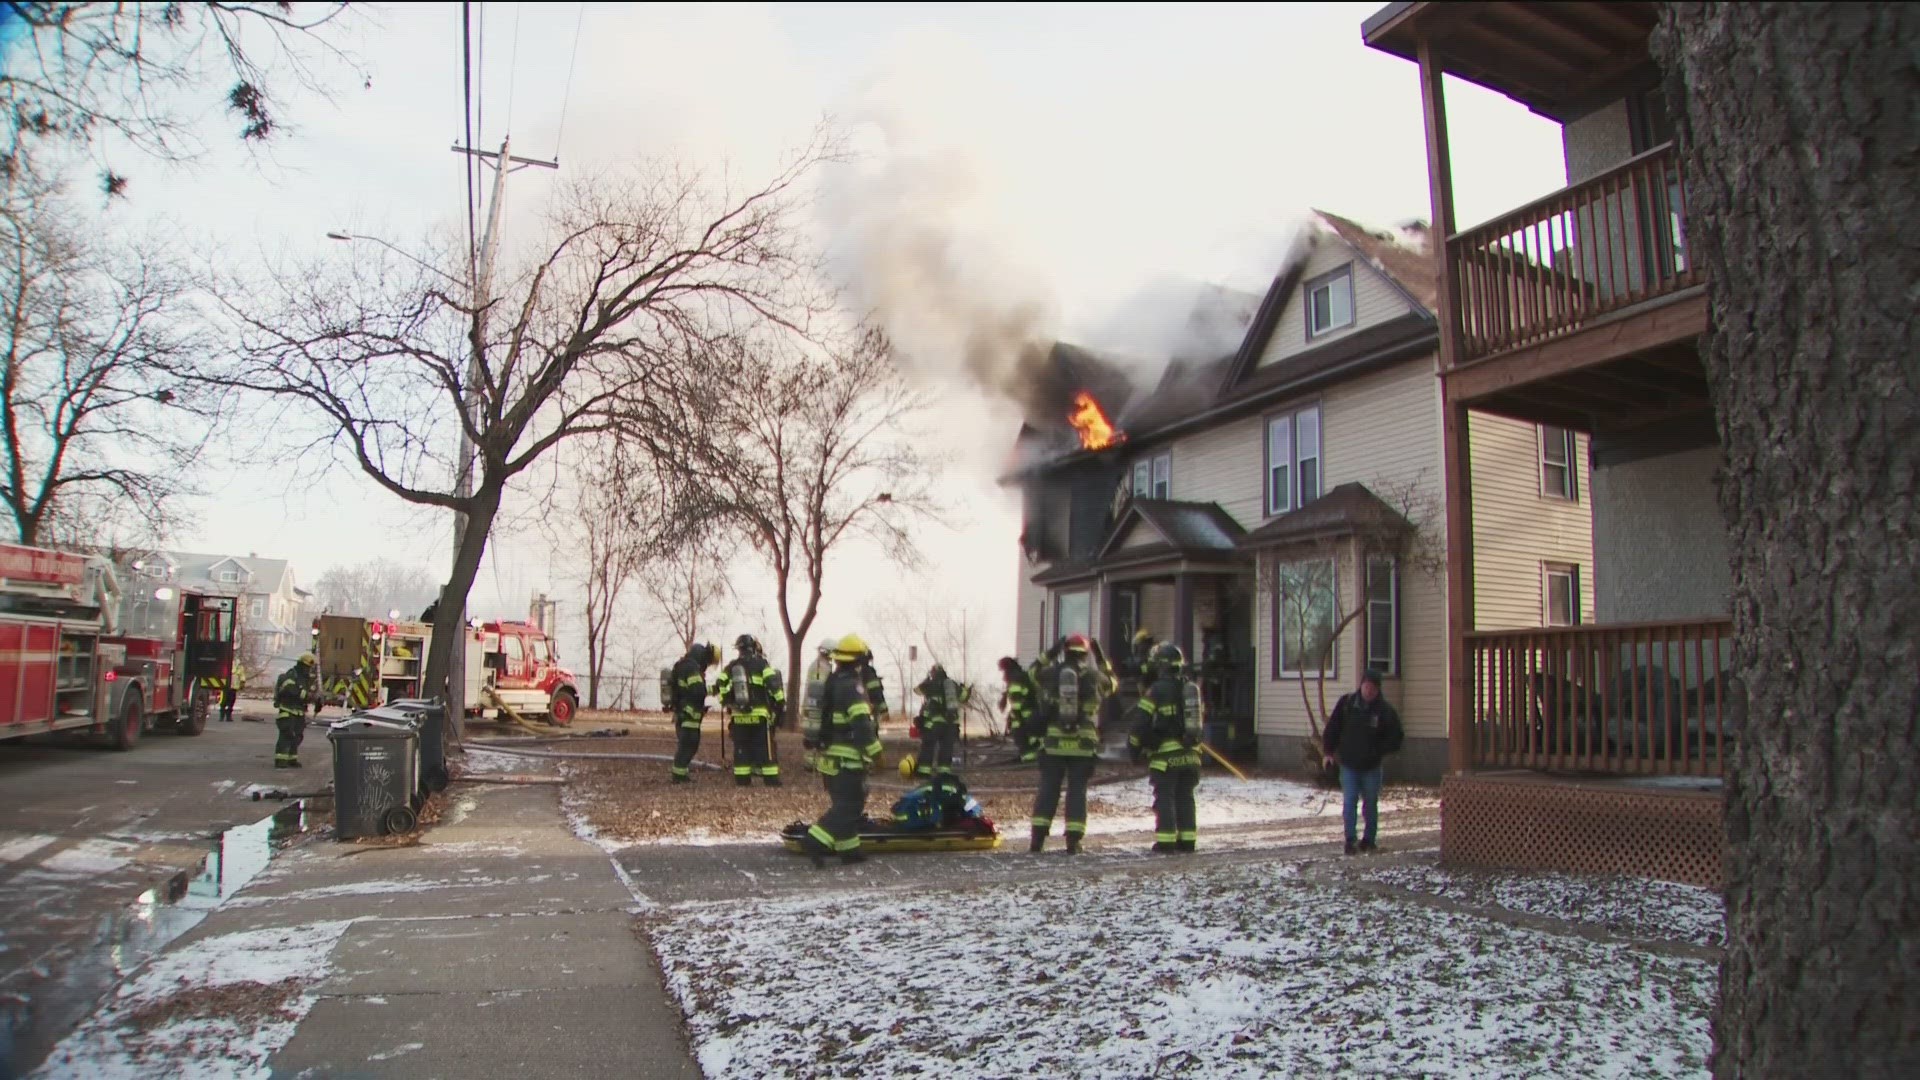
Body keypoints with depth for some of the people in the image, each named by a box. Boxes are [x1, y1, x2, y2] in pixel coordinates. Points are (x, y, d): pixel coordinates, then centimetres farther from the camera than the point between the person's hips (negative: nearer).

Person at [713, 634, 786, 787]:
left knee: (741, 748, 10)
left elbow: (719, 687, 7)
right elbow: (773, 684, -13)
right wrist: (780, 702, -4)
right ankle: (771, 778, 0)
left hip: (739, 716, 4)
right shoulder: (761, 664, -5)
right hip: (760, 715, -3)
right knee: (765, 747, 1)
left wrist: (727, 701, 19)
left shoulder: (731, 668, 9)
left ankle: (742, 778, 10)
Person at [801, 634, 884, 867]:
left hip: (828, 756, 9)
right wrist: (874, 750, -21)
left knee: (843, 803, 16)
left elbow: (818, 717, 21)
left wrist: (812, 750, 29)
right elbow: (861, 722, -24)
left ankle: (849, 849, 18)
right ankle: (817, 841, -17)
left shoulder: (829, 683, 14)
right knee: (850, 806, -7)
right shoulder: (852, 685, -15)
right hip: (847, 759, -9)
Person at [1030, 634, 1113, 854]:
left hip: (1054, 741, 1)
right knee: (1077, 790, 5)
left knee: (1048, 789, 7)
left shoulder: (1053, 673, 1)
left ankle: (1038, 838, 5)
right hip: (1083, 744, -1)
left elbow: (1035, 675, 22)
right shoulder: (1093, 675, 0)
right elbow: (1111, 684, 21)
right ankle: (1073, 840, 2)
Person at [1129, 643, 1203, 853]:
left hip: (1166, 754, -6)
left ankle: (1166, 841, -1)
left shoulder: (1157, 690, -10)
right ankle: (1187, 839, 14)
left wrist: (1134, 747, 0)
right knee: (1185, 797, 13)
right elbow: (1199, 719, 20)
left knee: (1165, 797, 0)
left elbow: (1141, 722, -10)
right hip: (1190, 754, 6)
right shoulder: (1192, 689, 11)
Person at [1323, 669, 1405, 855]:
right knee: (1349, 801, -6)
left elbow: (1396, 737, -2)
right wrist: (1329, 751, 2)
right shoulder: (1346, 704, -4)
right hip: (1348, 764, 0)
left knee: (1371, 803, 10)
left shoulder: (1384, 710, -7)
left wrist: (1379, 751, -13)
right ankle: (1349, 840, -1)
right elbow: (1332, 728, 4)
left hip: (1371, 766, 0)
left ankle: (1368, 840, 23)